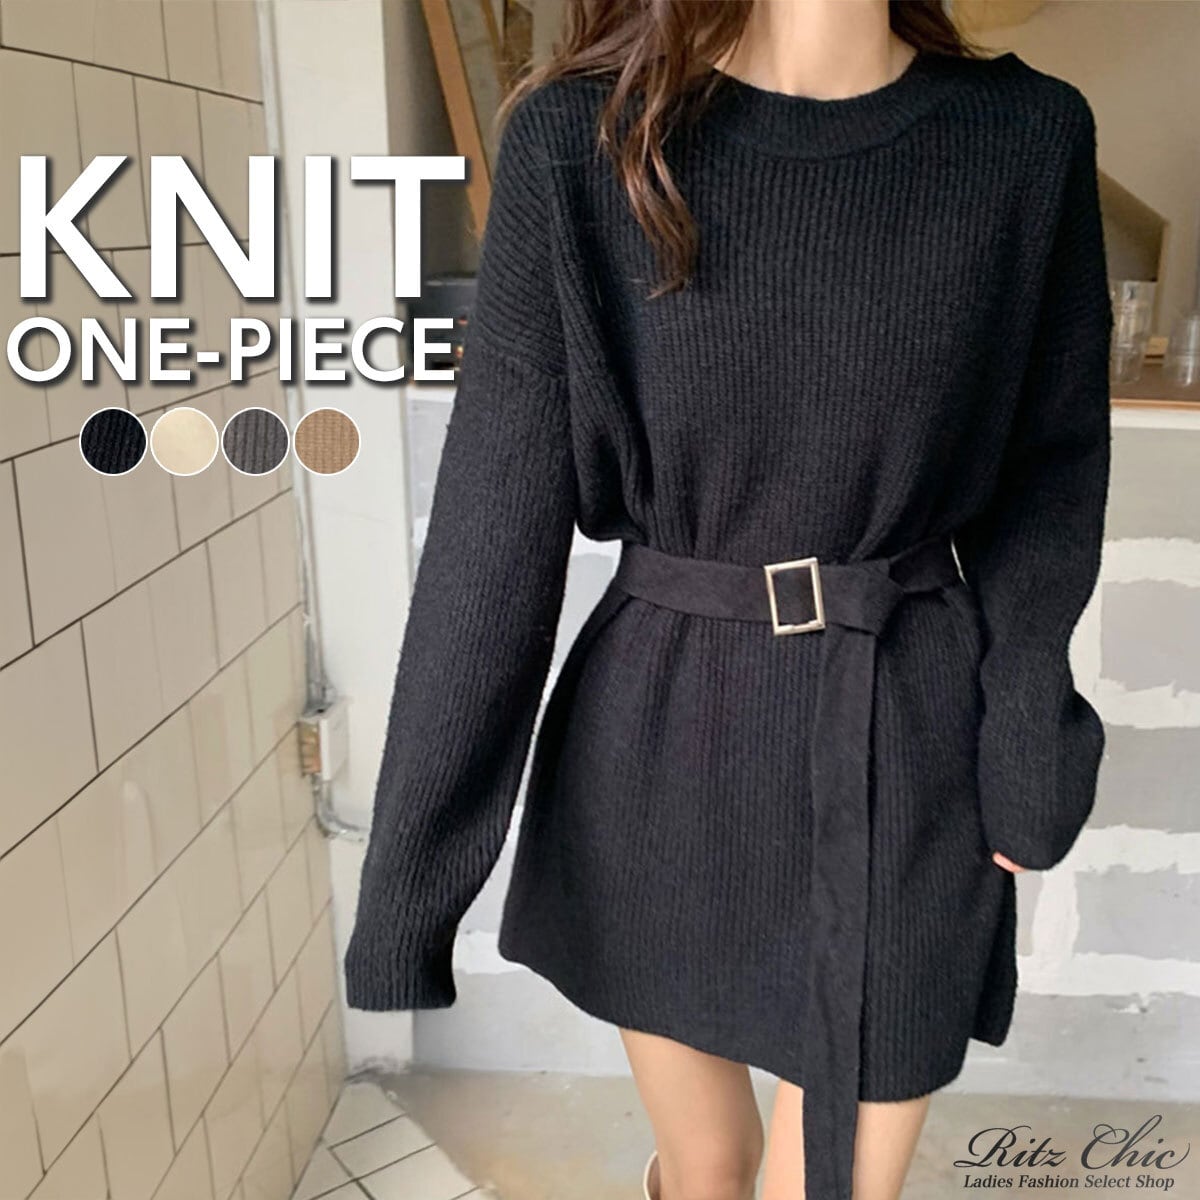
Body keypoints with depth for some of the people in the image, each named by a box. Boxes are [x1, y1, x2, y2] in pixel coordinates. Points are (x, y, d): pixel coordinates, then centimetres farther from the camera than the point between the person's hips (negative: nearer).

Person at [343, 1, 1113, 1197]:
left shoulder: (1031, 138, -4)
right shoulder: (578, 143, -9)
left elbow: (1048, 474, 4)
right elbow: (493, 523, -11)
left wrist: (1028, 751, -5)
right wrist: (402, 892, -9)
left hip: (901, 760, 1)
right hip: (661, 751, 0)